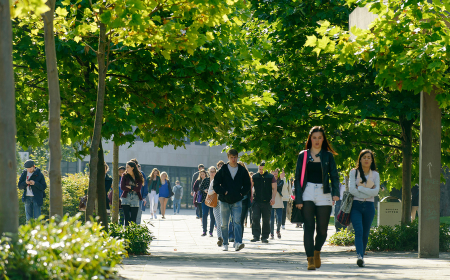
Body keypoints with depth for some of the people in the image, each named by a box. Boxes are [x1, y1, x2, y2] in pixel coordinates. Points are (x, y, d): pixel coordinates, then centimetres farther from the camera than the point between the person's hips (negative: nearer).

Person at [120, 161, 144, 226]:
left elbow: (138, 188, -8)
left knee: (133, 219, -2)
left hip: (135, 199, 0)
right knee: (127, 218, -7)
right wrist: (134, 188, -6)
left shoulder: (139, 177, 2)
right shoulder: (125, 176, 4)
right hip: (126, 198, 0)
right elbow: (122, 187, -5)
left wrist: (129, 187, -9)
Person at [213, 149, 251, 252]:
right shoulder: (222, 170, 2)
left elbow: (247, 185, 14)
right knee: (224, 224, 5)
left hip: (237, 201, 0)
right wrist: (223, 192, -9)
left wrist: (241, 193, 1)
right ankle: (225, 244, 15)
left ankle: (238, 243, -22)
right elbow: (216, 184, 3)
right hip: (225, 201, 0)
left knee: (237, 222, -14)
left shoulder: (242, 170, 5)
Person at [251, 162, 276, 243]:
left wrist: (273, 198, -9)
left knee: (266, 220, 3)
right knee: (255, 218, -10)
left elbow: (274, 188, 4)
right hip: (256, 201, 1)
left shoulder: (271, 177, 6)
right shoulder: (255, 177, 9)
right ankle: (256, 236, -7)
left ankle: (265, 237, 10)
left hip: (267, 201, 0)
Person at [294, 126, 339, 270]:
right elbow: (297, 178, 7)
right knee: (309, 227, -10)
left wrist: (335, 193, -11)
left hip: (323, 193, 1)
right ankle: (310, 259, -9)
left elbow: (334, 176, 6)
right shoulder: (303, 155, 8)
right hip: (307, 193, -1)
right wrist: (298, 199, -2)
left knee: (322, 229, 1)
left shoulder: (328, 156, 9)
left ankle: (317, 251, 28)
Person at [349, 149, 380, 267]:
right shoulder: (354, 172, 5)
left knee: (365, 234, 6)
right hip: (356, 205, -2)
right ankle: (360, 256, -32)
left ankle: (361, 256, 19)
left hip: (369, 206, 3)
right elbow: (351, 189, -7)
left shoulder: (375, 174, 10)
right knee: (359, 231, -19)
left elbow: (375, 192, -4)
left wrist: (360, 188, -10)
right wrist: (368, 193, -9)